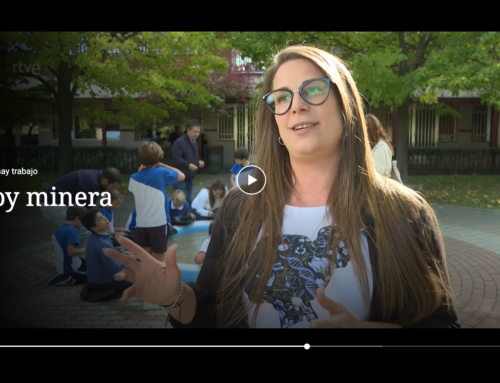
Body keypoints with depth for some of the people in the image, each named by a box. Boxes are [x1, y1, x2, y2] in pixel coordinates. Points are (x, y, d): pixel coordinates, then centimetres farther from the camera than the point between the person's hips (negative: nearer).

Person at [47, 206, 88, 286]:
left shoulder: (57, 231, 9)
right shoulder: (72, 230, -20)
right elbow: (71, 252, -27)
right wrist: (86, 249, -11)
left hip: (61, 268, 9)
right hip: (72, 267, -9)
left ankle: (64, 276, 10)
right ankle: (71, 280, -8)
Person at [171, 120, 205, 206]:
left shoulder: (195, 143, 14)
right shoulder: (179, 142, -16)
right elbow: (176, 159, -23)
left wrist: (199, 162, 3)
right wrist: (188, 165, -35)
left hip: (190, 177, 9)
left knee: (188, 200, 14)